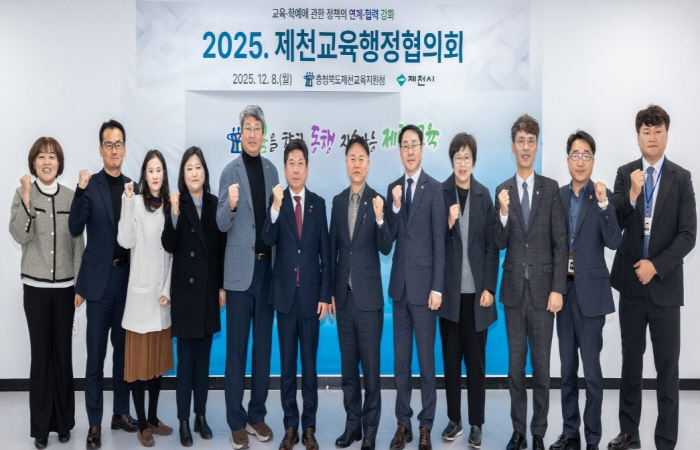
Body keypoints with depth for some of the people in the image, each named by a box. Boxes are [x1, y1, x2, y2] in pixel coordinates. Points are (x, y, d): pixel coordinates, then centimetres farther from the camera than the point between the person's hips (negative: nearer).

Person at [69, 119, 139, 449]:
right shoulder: (90, 185, -3)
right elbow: (75, 229, -14)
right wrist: (81, 190, -24)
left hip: (127, 277, 4)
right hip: (99, 277, -4)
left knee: (123, 349, 13)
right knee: (96, 354, 2)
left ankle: (121, 412, 25)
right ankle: (94, 423, 11)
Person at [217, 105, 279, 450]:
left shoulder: (272, 170, 10)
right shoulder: (230, 171, -3)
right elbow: (222, 224, -8)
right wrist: (230, 205, -26)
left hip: (268, 266, 5)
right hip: (241, 269, -4)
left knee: (264, 346, 11)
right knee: (236, 347, 2)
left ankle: (257, 414, 23)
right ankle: (236, 421, 13)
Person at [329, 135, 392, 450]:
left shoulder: (378, 201, -6)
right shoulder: (338, 201, 8)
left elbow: (386, 249, -11)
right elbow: (333, 249, 11)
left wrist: (379, 219, -29)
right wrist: (330, 291, 10)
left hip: (369, 296, -5)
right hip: (343, 295, 5)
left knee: (371, 368, 2)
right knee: (348, 366, 13)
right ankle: (352, 424, 26)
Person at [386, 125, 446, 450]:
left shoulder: (434, 188, -5)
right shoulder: (393, 188, 10)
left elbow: (439, 241, -7)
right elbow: (389, 237, 6)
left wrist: (437, 287, -11)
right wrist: (395, 206, -11)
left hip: (423, 283, -5)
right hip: (399, 283, 5)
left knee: (426, 358, 3)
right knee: (400, 357, 10)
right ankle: (403, 423, 21)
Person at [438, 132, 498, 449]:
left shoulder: (484, 195, 1)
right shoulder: (440, 193, -2)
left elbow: (492, 245, 2)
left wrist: (489, 288, -3)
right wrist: (448, 223, -19)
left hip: (477, 289, 0)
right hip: (450, 289, 0)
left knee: (476, 359, 7)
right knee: (451, 358, 10)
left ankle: (476, 423, 18)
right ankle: (454, 420, 23)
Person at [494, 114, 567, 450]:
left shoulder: (551, 188, -1)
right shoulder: (502, 190, 3)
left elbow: (560, 243, -2)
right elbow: (500, 244, 1)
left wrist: (558, 289, -8)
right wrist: (504, 213, -17)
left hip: (543, 289, -1)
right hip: (513, 289, 2)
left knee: (541, 364, 6)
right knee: (515, 363, 10)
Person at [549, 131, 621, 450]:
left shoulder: (602, 195, -4)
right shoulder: (557, 195, 8)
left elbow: (614, 242, -14)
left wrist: (603, 203, -23)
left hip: (590, 292, -4)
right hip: (563, 289, 4)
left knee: (591, 370, -1)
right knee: (567, 367, 12)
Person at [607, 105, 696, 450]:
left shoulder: (681, 178, -2)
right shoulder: (625, 174, 4)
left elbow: (688, 235, -6)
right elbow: (613, 226, -4)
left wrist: (656, 265, -13)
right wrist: (632, 194, -19)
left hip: (665, 284, -2)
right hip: (631, 282, 2)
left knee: (667, 366, 3)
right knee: (631, 361, 12)